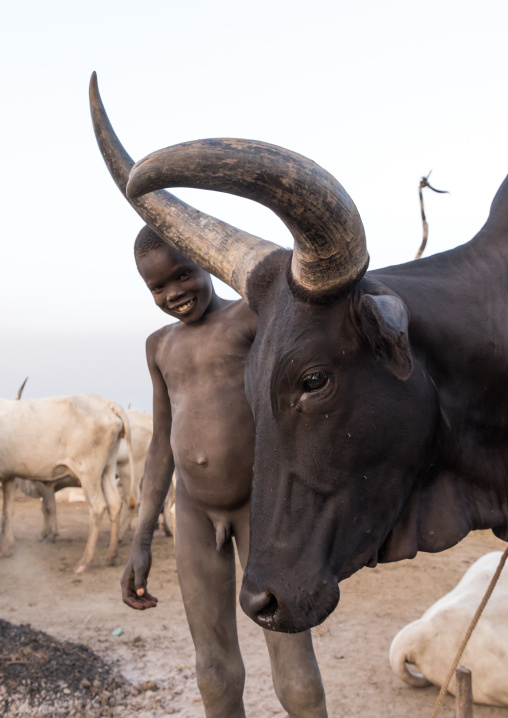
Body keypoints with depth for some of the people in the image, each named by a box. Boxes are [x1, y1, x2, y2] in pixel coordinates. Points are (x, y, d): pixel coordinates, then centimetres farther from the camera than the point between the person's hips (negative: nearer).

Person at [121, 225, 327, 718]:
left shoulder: (257, 315, -7)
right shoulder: (163, 346, 10)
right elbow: (162, 446, 11)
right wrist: (140, 543, 6)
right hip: (196, 511, 5)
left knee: (294, 676, -3)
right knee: (216, 671, 9)